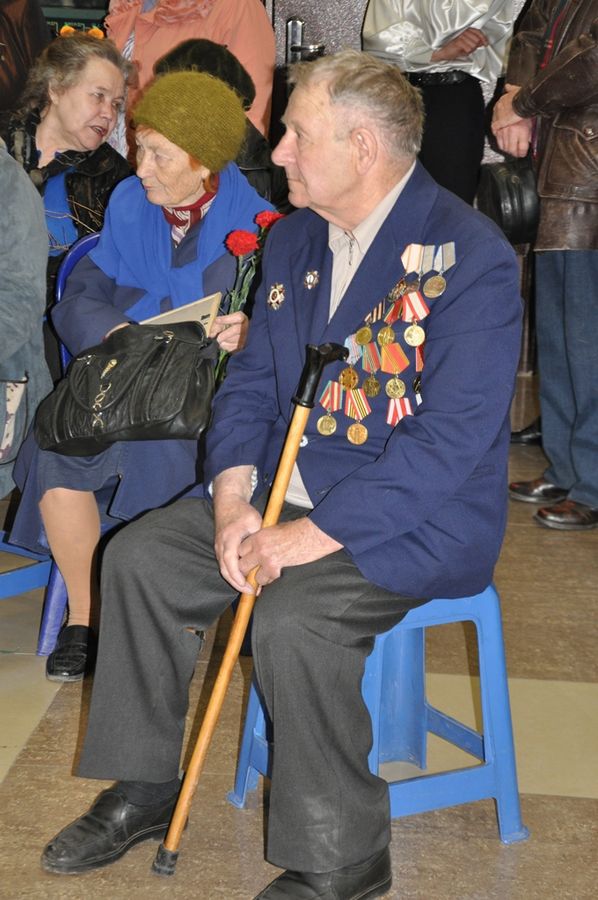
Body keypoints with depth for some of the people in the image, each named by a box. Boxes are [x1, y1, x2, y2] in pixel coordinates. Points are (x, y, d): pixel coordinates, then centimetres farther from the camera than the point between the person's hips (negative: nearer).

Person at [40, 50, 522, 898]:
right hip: (285, 486, 8)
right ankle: (143, 789, 14)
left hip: (419, 517, -7)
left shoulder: (470, 256, -17)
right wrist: (232, 495, -8)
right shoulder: (293, 238, 8)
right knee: (139, 555, -3)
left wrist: (319, 533, -25)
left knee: (292, 619, -30)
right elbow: (250, 381, 10)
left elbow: (453, 439, -23)